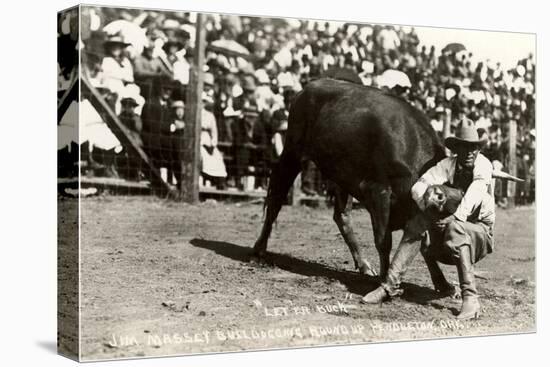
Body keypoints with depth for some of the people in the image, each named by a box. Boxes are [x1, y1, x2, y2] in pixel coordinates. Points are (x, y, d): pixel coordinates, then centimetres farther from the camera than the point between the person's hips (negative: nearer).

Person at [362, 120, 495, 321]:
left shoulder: (483, 164, -14)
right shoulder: (449, 164, -3)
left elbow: (474, 193, -30)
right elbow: (418, 187, -12)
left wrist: (456, 218, -42)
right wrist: (429, 210, -29)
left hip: (480, 232, -4)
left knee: (455, 228, -36)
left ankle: (470, 299, -43)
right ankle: (390, 286, -20)